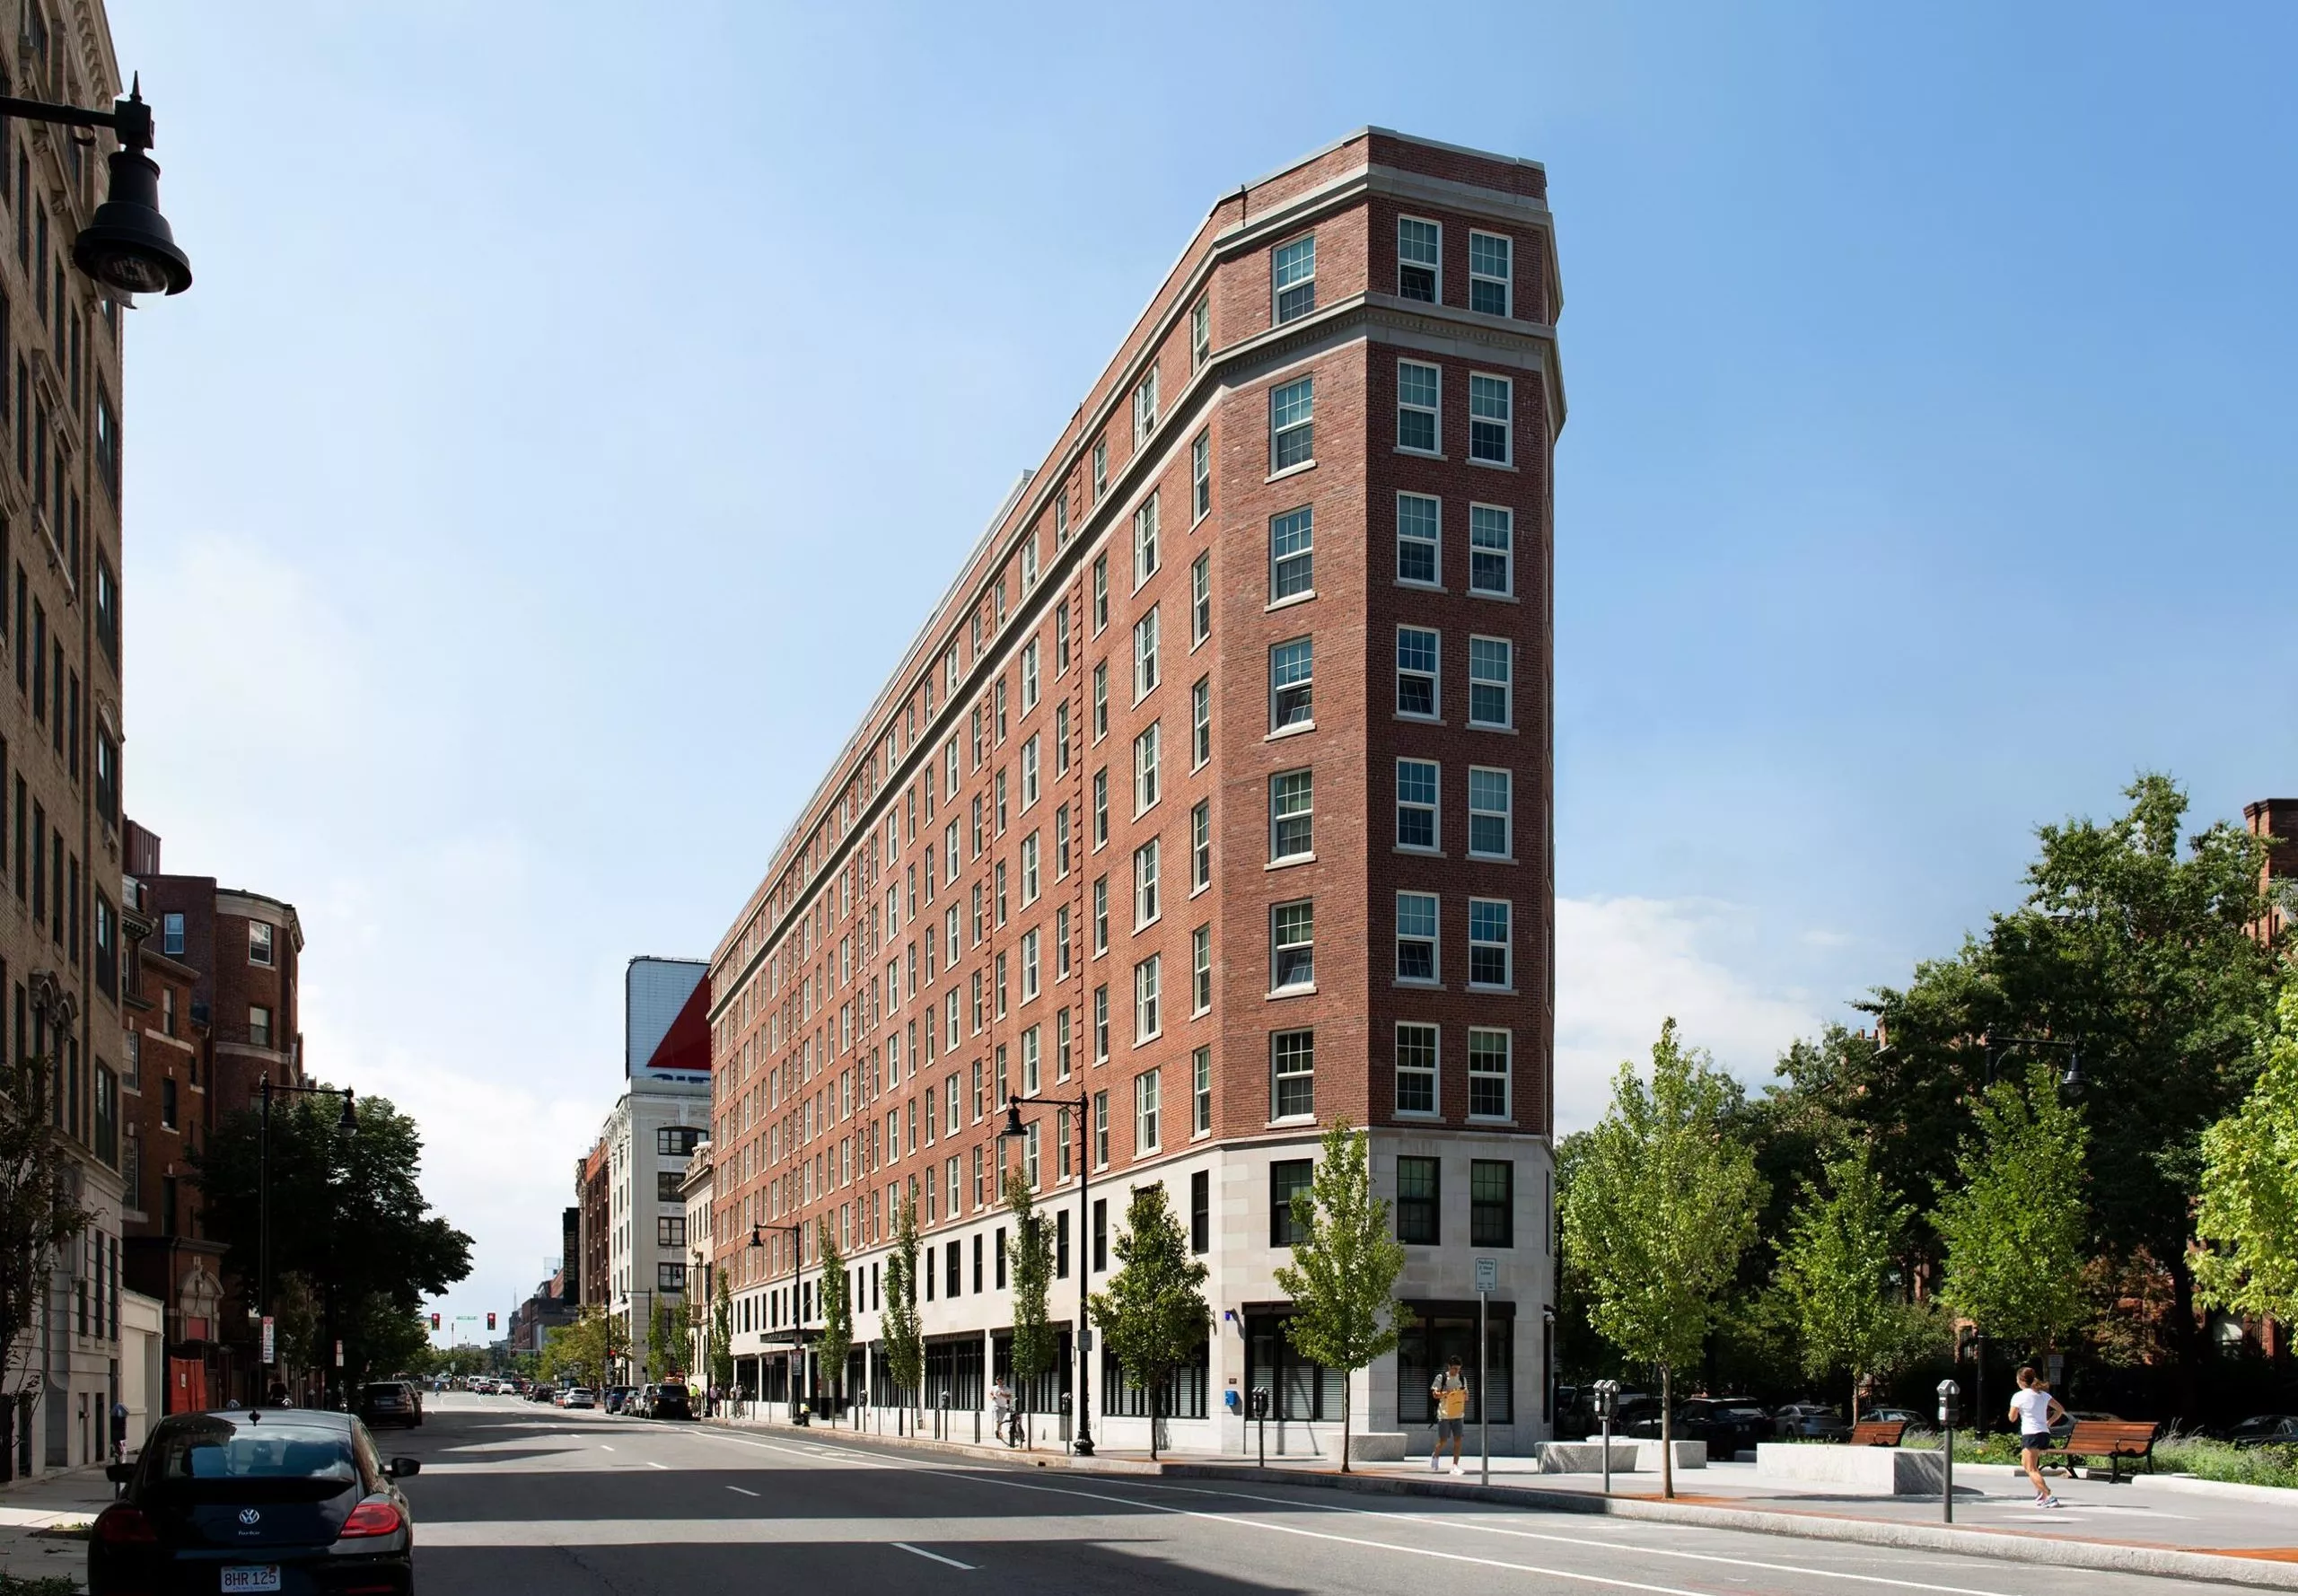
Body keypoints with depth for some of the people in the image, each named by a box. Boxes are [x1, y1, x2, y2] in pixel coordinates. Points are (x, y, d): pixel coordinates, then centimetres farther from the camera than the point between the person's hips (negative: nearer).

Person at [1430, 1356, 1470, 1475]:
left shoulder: (1462, 1379, 9)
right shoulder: (1441, 1378, -3)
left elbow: (1466, 1397, 16)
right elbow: (1434, 1394, -3)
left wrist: (1465, 1394, -8)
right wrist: (1445, 1393, -21)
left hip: (1458, 1413, 3)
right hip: (1444, 1414, -3)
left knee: (1458, 1439, -3)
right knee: (1443, 1440, 0)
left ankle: (1455, 1465, 2)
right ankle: (1435, 1456, 29)